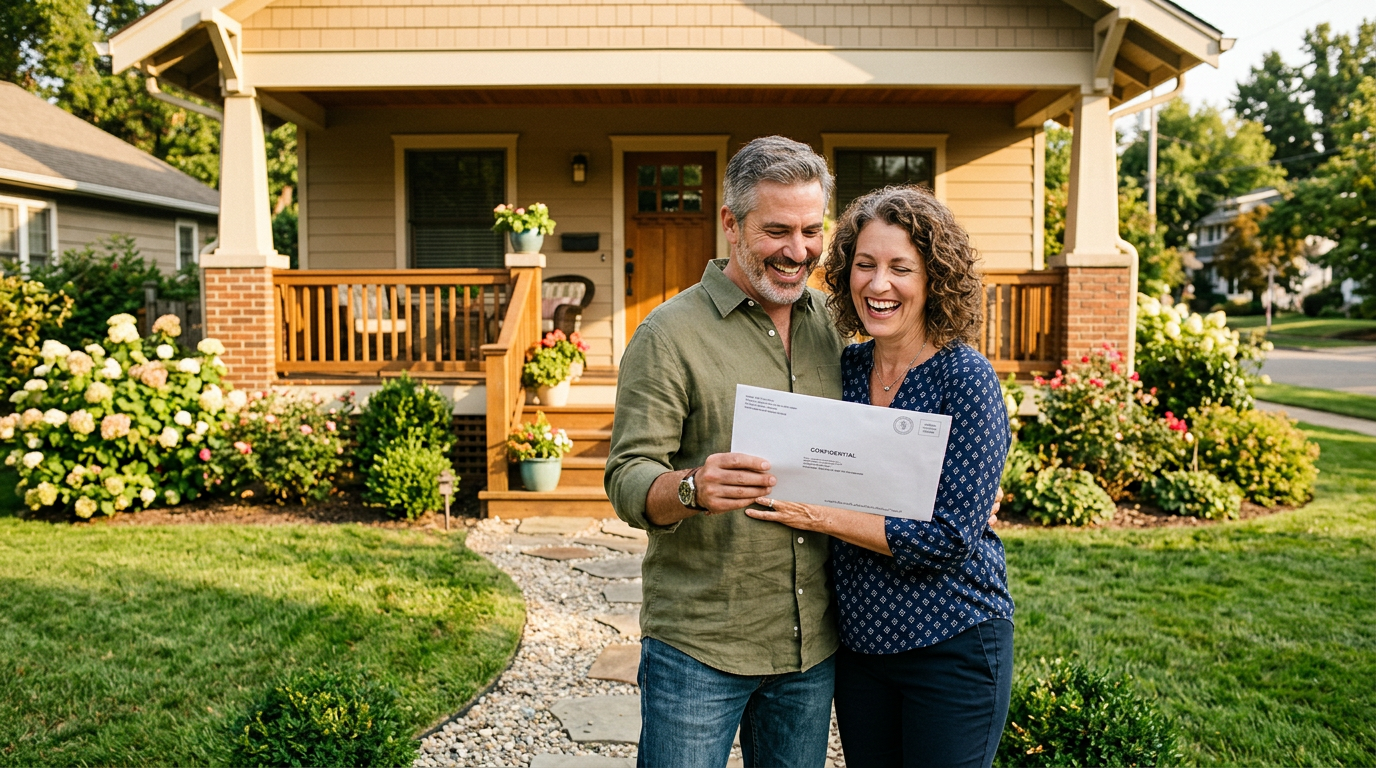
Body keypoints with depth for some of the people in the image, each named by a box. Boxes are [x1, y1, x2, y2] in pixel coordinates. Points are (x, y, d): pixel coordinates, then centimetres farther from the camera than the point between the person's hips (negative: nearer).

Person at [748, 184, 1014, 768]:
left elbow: (949, 537, -21)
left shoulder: (966, 379, -16)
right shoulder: (845, 367, 0)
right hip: (858, 639, 5)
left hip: (951, 646, -5)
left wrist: (817, 516, -21)